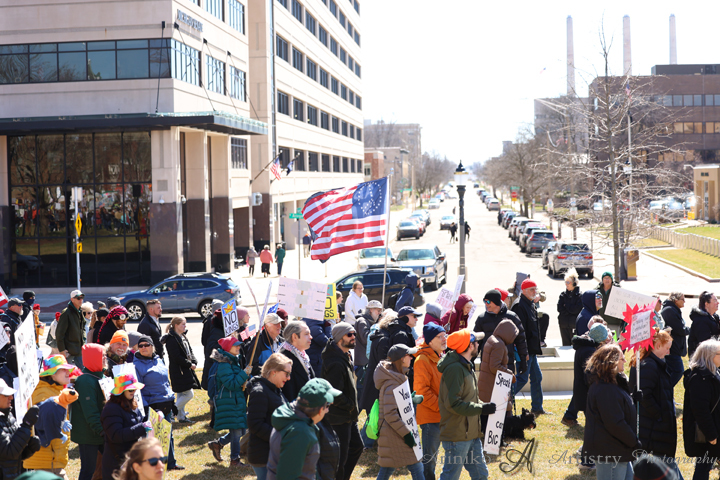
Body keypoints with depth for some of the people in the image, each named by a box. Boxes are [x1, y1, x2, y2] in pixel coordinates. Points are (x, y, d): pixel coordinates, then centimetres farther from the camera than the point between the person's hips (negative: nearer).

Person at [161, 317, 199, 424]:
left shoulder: (183, 337, 13)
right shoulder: (172, 339, -17)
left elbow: (190, 351, 16)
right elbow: (176, 357, -20)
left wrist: (194, 362, -1)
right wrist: (190, 364, -14)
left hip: (186, 370, 9)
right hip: (178, 371, -9)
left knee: (181, 395, 15)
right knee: (189, 394, -10)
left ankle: (181, 416, 22)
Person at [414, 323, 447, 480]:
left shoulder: (440, 358, 14)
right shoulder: (423, 360, -15)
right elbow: (421, 391, -20)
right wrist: (440, 406, -19)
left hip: (442, 416, 8)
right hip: (430, 416, -8)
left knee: (432, 456, 15)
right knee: (429, 458, -2)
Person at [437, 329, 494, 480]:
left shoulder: (466, 366, 15)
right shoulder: (454, 368, -19)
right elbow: (453, 404, -25)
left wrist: (484, 405, 6)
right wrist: (481, 409, -20)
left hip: (471, 433, 10)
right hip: (457, 435, -10)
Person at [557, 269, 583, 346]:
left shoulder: (580, 295, -5)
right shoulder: (563, 294, 9)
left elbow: (576, 310, -14)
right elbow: (559, 309, 1)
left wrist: (566, 306, -4)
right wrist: (570, 309, -10)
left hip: (575, 324, -4)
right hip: (564, 325, 4)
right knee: (566, 345, 8)